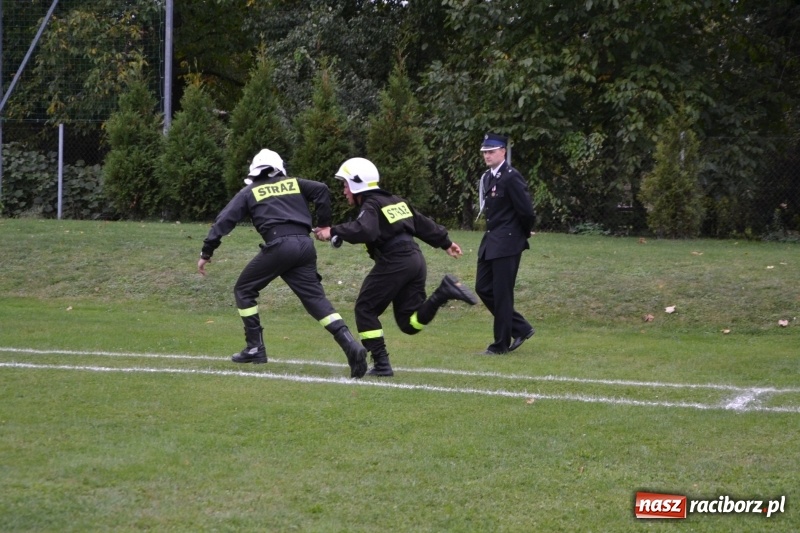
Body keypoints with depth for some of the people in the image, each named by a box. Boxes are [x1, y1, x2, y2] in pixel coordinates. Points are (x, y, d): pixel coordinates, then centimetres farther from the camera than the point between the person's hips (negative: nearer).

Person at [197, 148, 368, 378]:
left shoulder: (249, 192, 19)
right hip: (305, 244, 3)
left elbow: (224, 221, 11)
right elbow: (321, 190, 6)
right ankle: (351, 345, -16)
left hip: (279, 245, -3)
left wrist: (206, 253, 13)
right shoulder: (294, 184, 24)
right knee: (315, 298, 3)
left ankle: (255, 348, 11)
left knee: (244, 290, 16)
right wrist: (325, 226, 13)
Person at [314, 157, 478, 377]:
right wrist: (445, 243, 37)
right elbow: (423, 224, 27)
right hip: (416, 259, 8)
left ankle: (381, 364, -2)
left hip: (394, 263, -8)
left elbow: (364, 231, -27)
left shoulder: (370, 206, -5)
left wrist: (334, 232, -24)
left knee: (365, 309, 5)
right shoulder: (395, 201, 21)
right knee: (409, 323, 10)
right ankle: (444, 292, -9)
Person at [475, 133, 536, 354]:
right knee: (483, 288, 10)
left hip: (507, 243, -9)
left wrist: (523, 234, -1)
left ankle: (502, 343, 7)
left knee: (502, 293, -3)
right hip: (490, 242, 9)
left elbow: (526, 210, -16)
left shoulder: (511, 177, -15)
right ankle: (521, 328, 20)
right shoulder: (487, 178, 11)